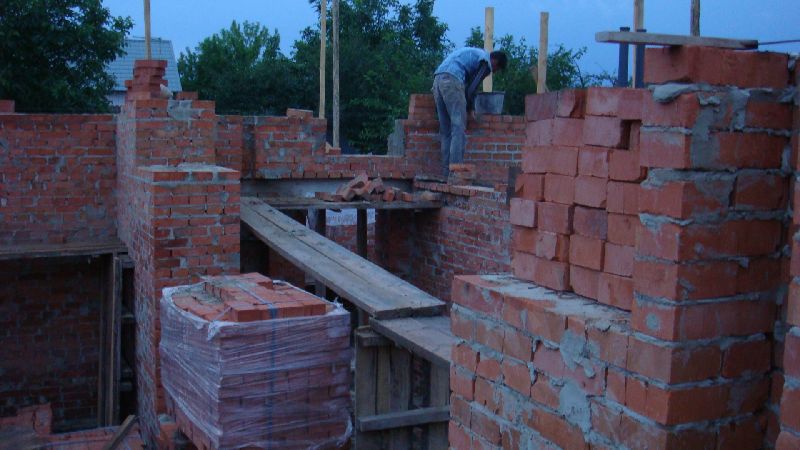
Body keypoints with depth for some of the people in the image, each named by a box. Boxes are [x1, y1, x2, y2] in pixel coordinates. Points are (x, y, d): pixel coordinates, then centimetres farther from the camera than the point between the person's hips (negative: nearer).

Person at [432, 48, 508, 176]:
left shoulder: (474, 53, 31)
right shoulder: (486, 63, 4)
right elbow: (471, 89, -4)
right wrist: (469, 109, 8)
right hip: (452, 80, -9)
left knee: (445, 131, 8)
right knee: (458, 130, -9)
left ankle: (447, 172, 5)